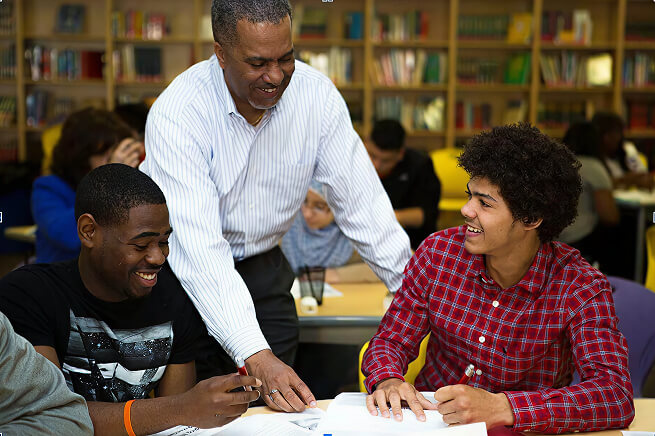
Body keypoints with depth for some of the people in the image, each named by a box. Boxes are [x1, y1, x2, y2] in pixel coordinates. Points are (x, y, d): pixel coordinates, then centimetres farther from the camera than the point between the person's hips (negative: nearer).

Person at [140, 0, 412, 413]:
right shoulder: (177, 114, -27)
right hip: (182, 269, -3)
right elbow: (199, 248, -34)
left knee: (285, 403, 6)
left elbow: (361, 202, -11)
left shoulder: (317, 94, -15)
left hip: (262, 266, 4)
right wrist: (256, 356, -42)